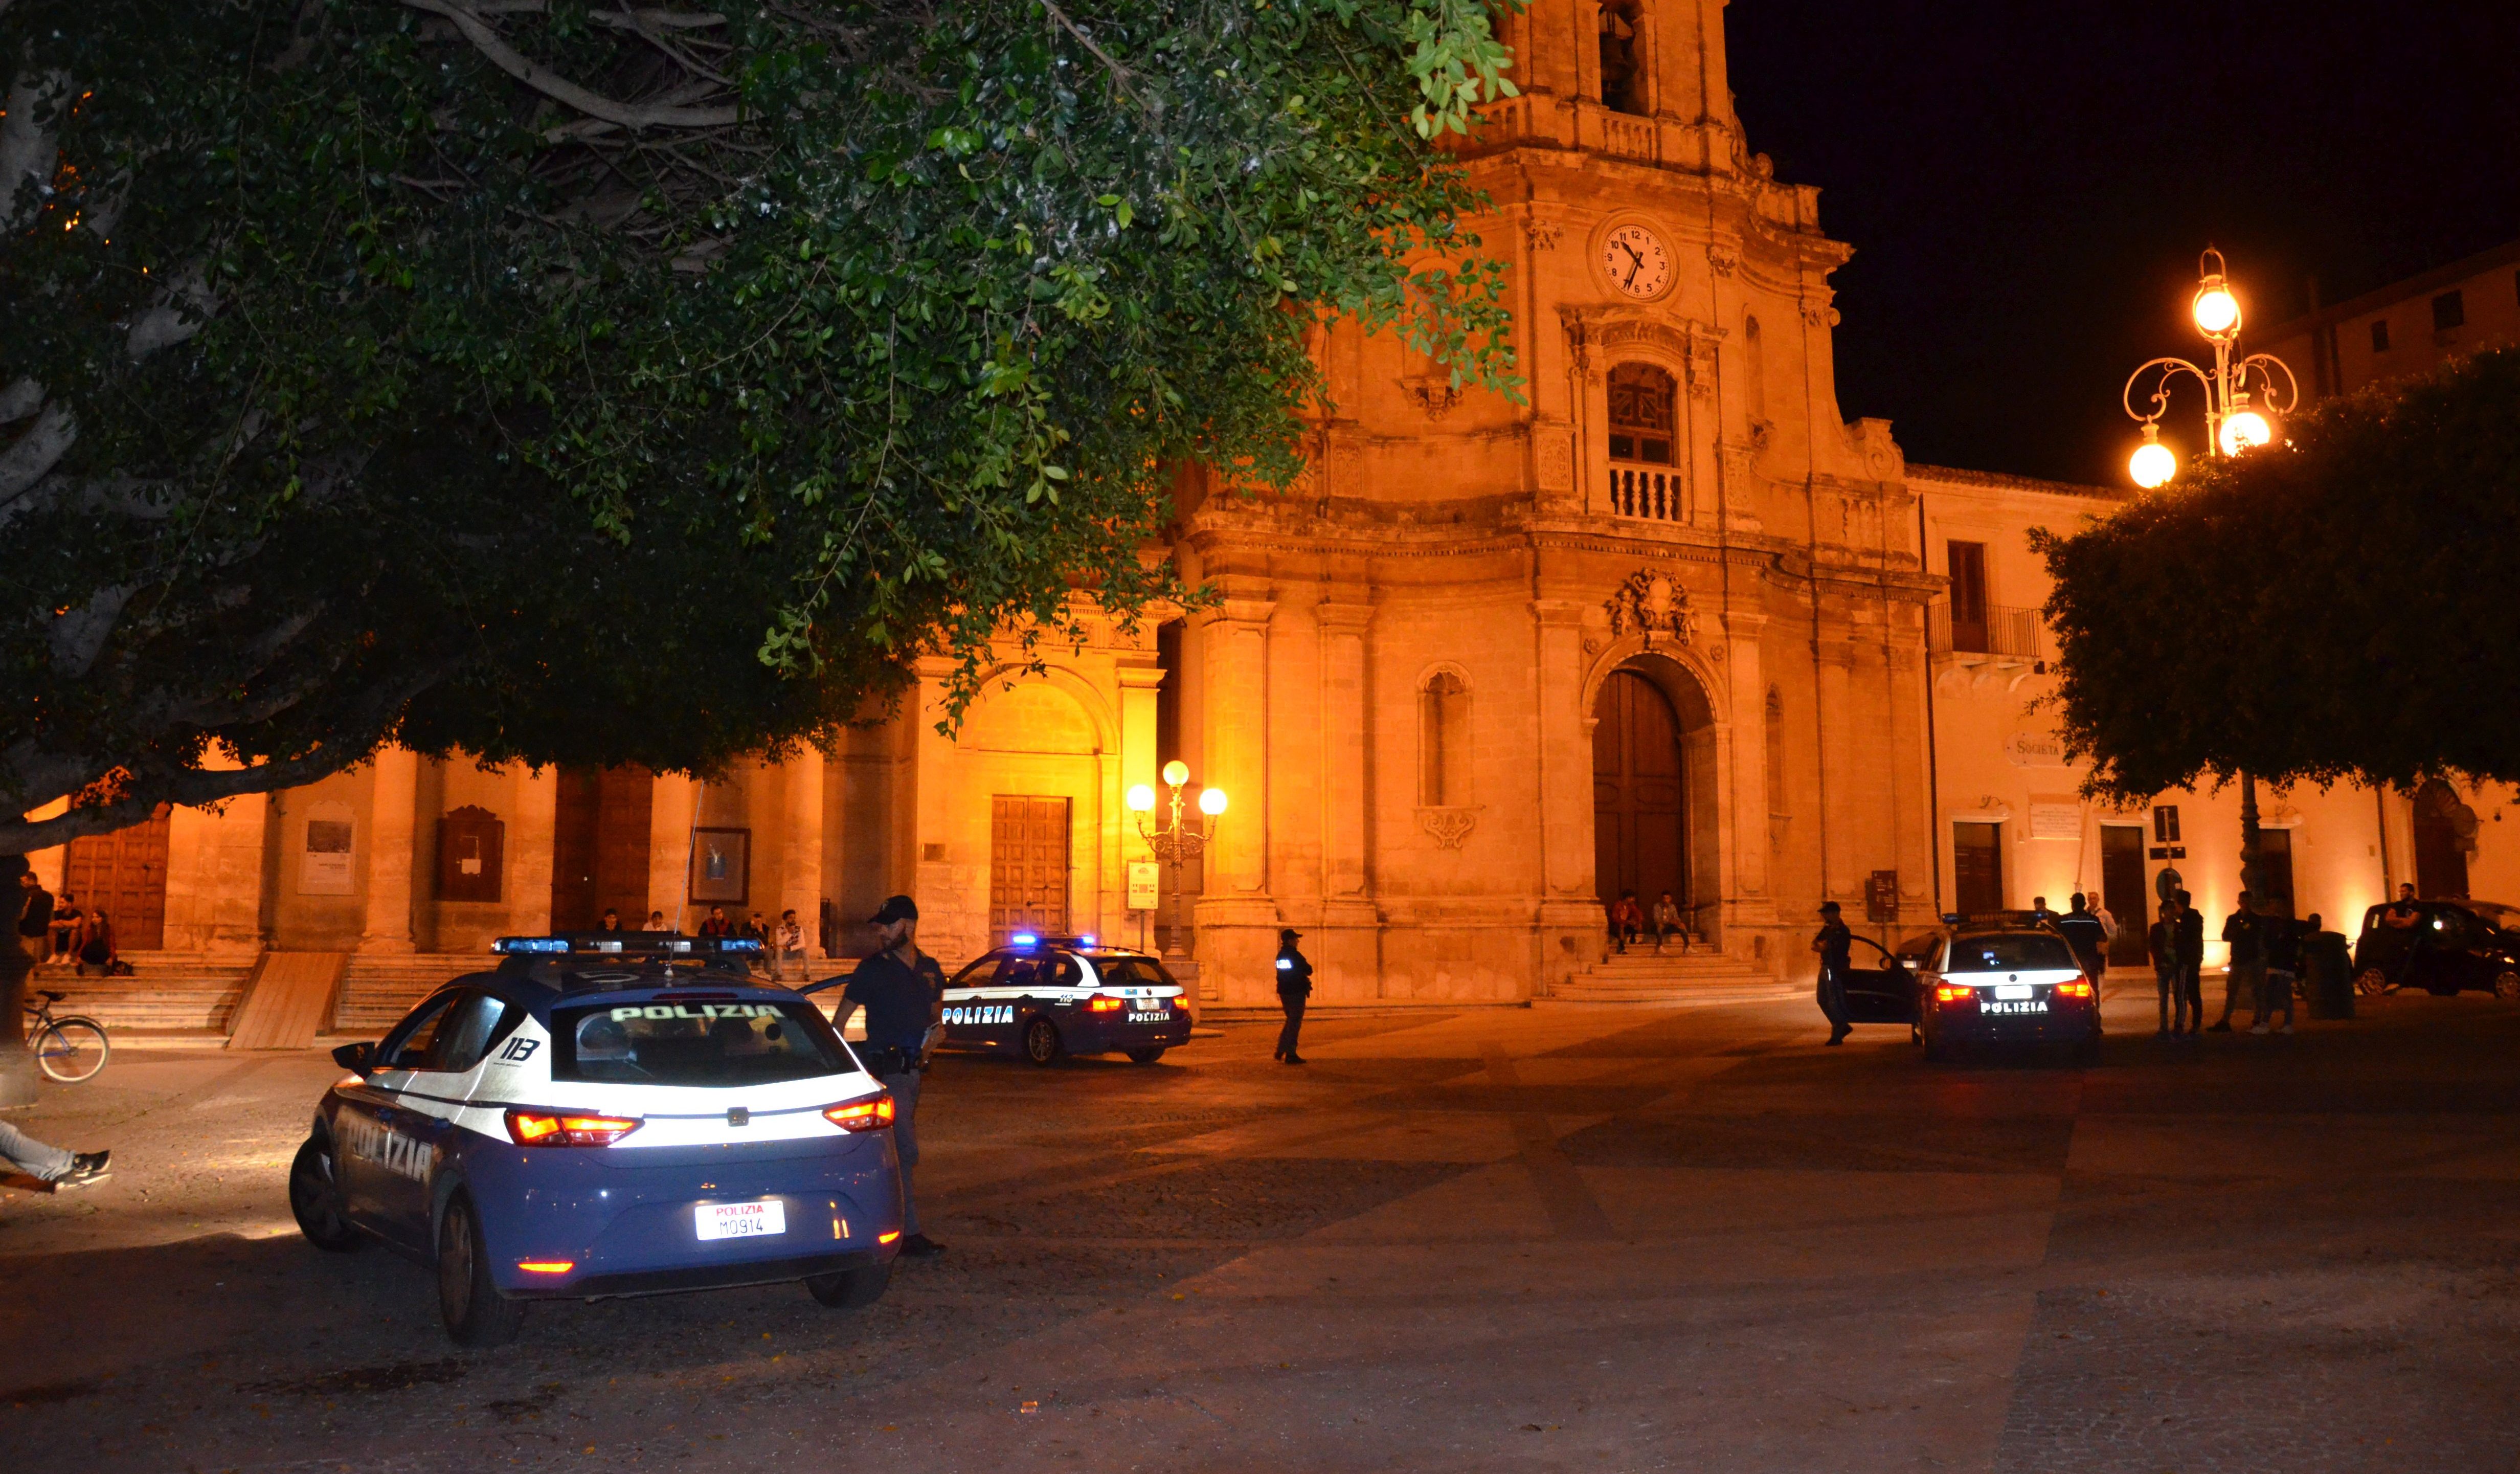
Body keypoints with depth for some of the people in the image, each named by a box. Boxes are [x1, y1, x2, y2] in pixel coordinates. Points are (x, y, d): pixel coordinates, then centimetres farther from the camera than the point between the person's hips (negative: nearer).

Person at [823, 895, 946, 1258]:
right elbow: (841, 1017, -1)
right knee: (906, 1151, -11)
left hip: (913, 1068, 6)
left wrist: (937, 1028, 3)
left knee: (895, 1149, 13)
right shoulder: (873, 969, -5)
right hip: (886, 1070, -6)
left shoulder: (930, 970, 11)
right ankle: (910, 1234, -8)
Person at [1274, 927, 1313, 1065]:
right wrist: (1306, 967, 9)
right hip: (1296, 992, -8)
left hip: (1284, 992, 8)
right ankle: (1291, 1055, -3)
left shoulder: (1280, 955, 10)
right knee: (1295, 1024, -3)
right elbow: (1309, 971, -11)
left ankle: (1280, 1051, 18)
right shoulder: (1295, 955, -16)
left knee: (1291, 1021, 20)